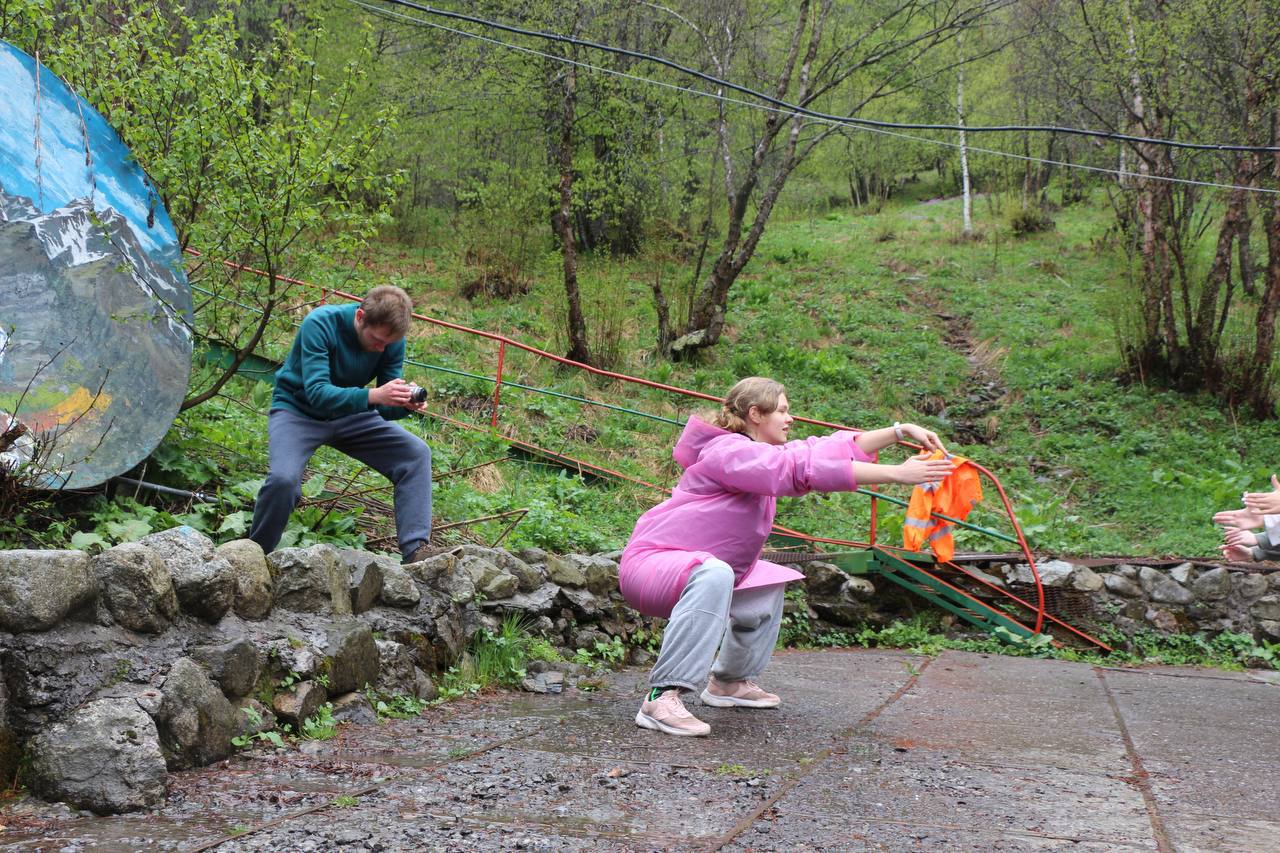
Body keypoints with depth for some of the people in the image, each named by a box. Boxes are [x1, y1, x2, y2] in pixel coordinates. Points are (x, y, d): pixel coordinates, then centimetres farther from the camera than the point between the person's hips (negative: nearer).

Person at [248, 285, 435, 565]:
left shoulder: (392, 341, -13)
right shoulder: (320, 324, -28)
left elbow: (385, 407, -10)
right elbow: (317, 393, -36)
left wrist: (406, 404, -33)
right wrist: (373, 395, -49)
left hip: (350, 415, 5)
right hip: (297, 410, -5)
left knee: (417, 453, -13)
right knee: (283, 479, -32)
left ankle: (415, 551, -13)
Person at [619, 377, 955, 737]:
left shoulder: (761, 453, 12)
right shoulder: (731, 452, -20)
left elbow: (831, 448, 8)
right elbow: (804, 468, -31)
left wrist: (901, 431, 0)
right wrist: (897, 474, -33)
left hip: (693, 569, 11)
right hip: (649, 562, -11)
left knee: (768, 582, 28)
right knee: (714, 574, -41)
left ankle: (730, 682, 35)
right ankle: (661, 698, -40)